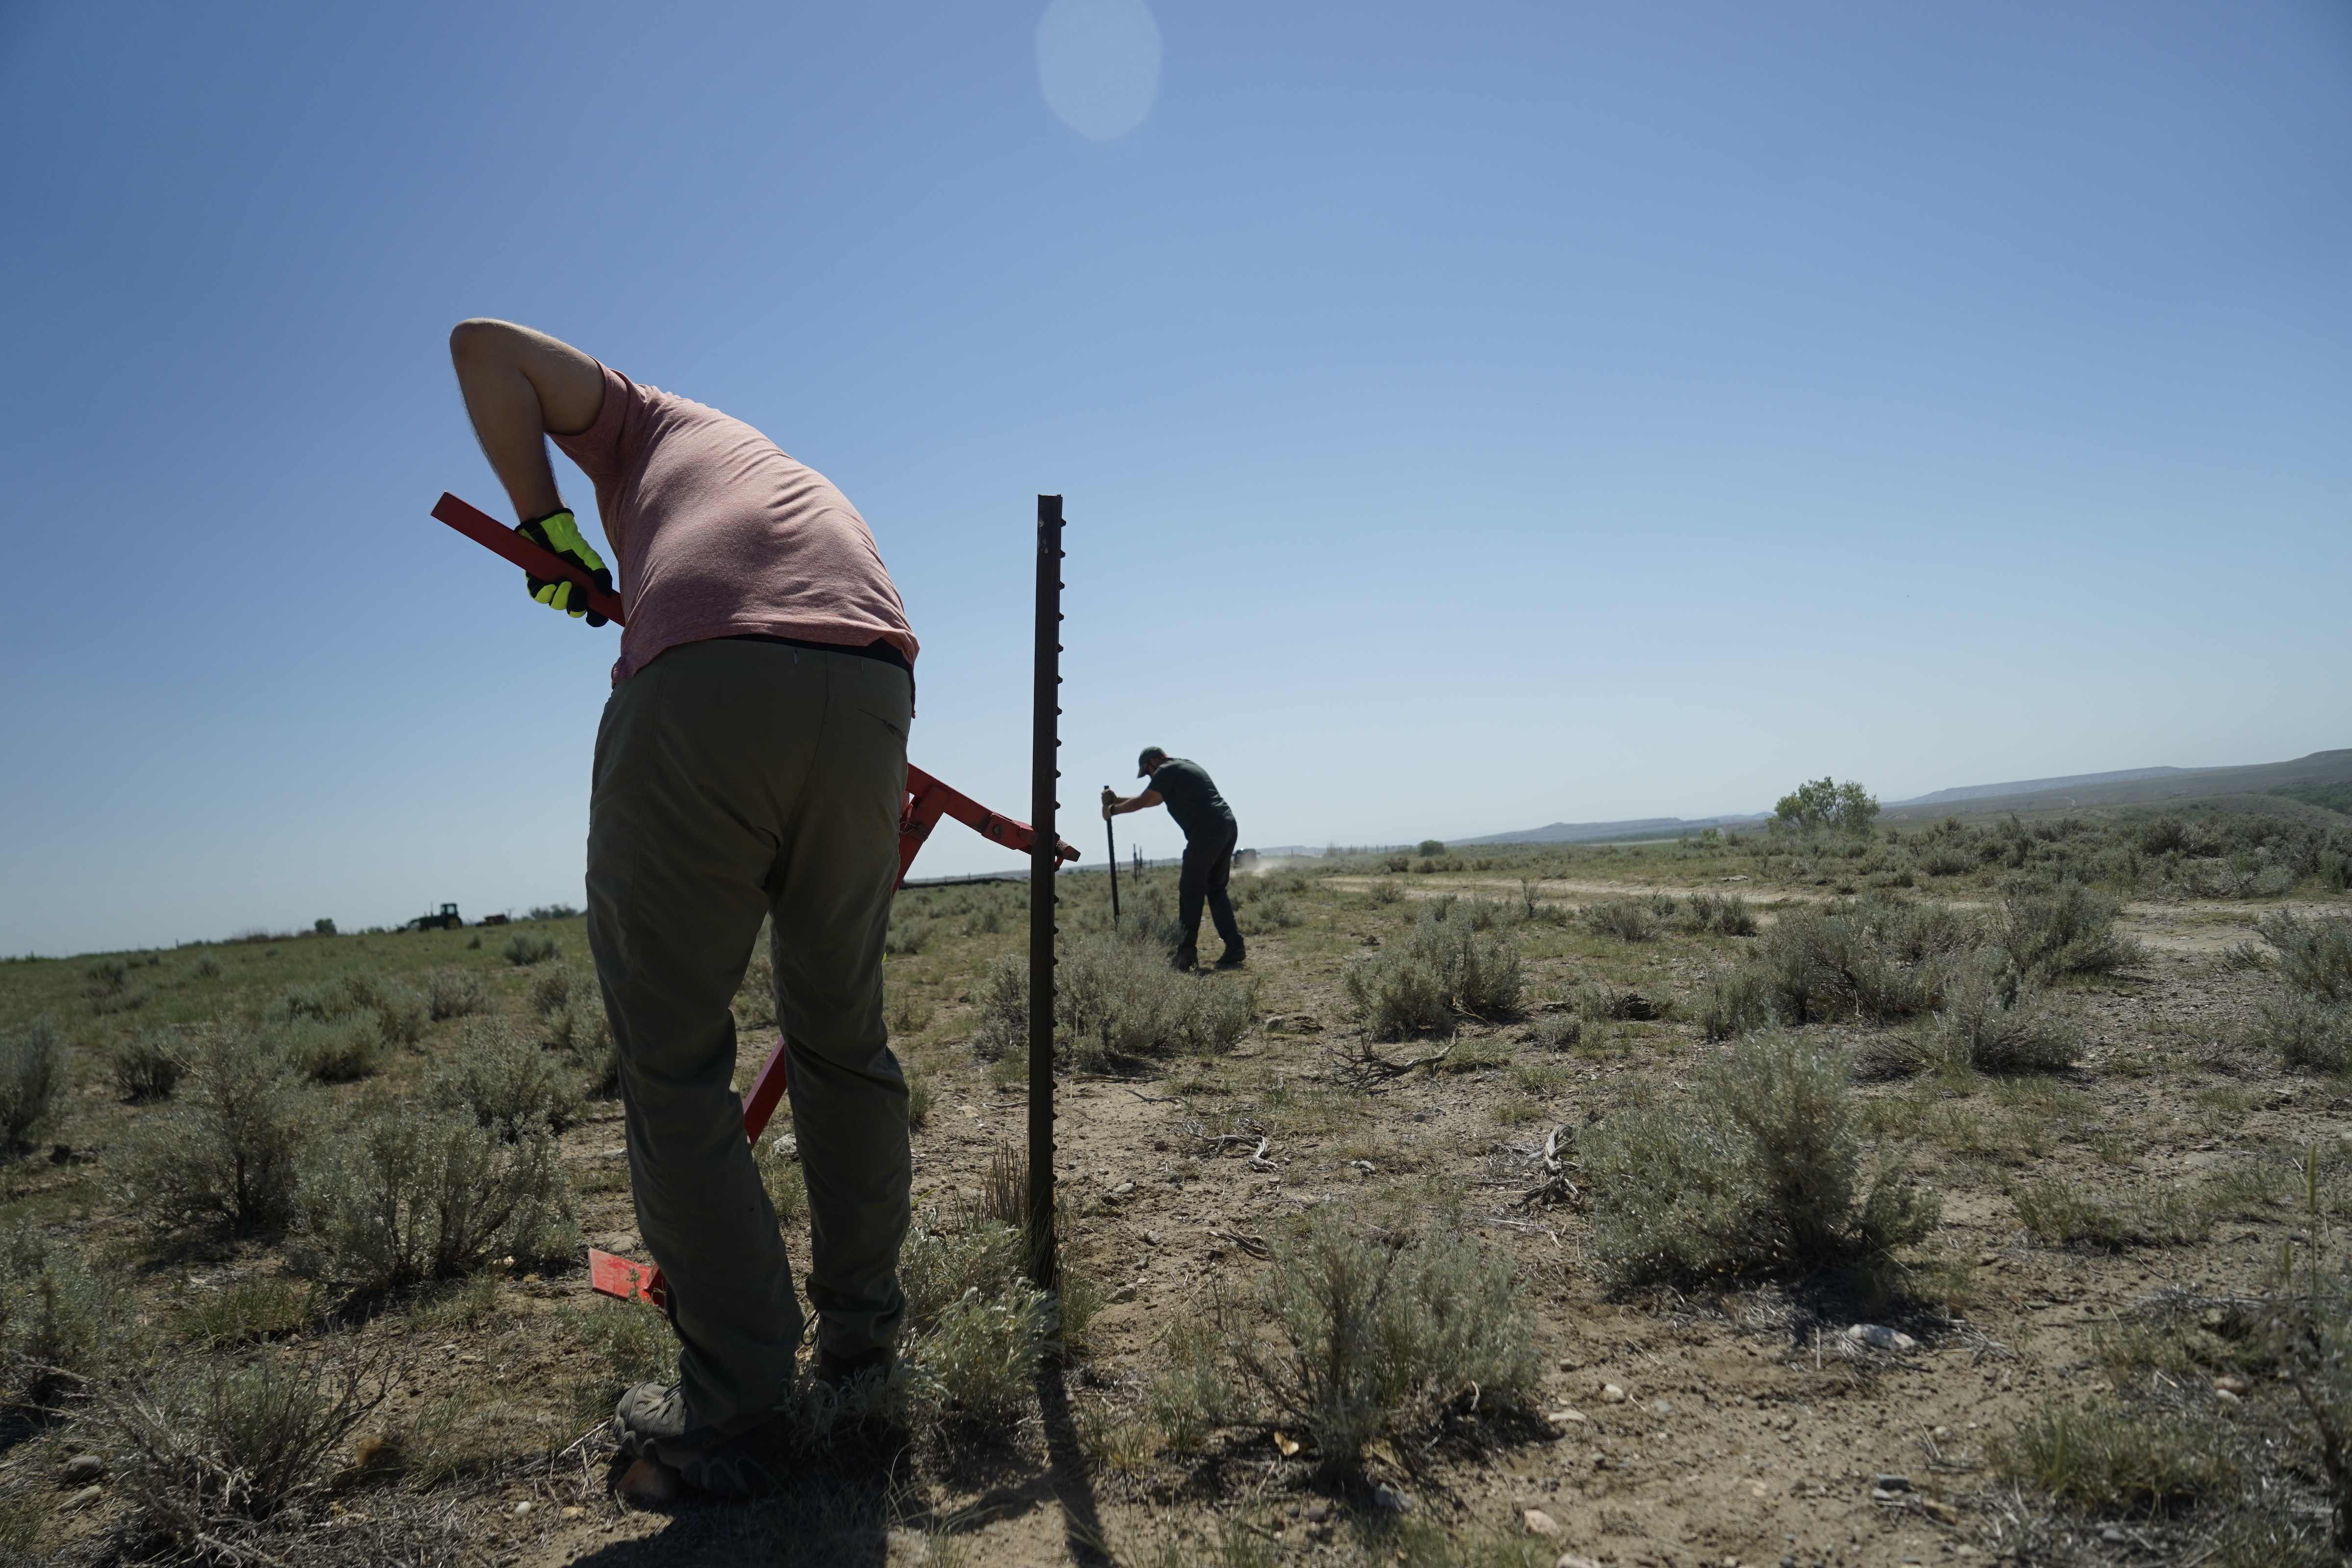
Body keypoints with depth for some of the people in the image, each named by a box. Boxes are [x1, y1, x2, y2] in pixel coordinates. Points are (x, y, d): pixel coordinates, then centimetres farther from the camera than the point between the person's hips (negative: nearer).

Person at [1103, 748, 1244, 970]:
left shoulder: (1167, 771, -2)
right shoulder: (1188, 767, 26)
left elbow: (1141, 803, 2)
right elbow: (1153, 800, 33)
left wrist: (1113, 810, 19)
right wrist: (1119, 800, 33)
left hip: (1206, 833, -9)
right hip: (1228, 828, 9)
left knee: (1191, 892, -3)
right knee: (1216, 890, 14)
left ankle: (1187, 955, -1)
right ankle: (1235, 948, 6)